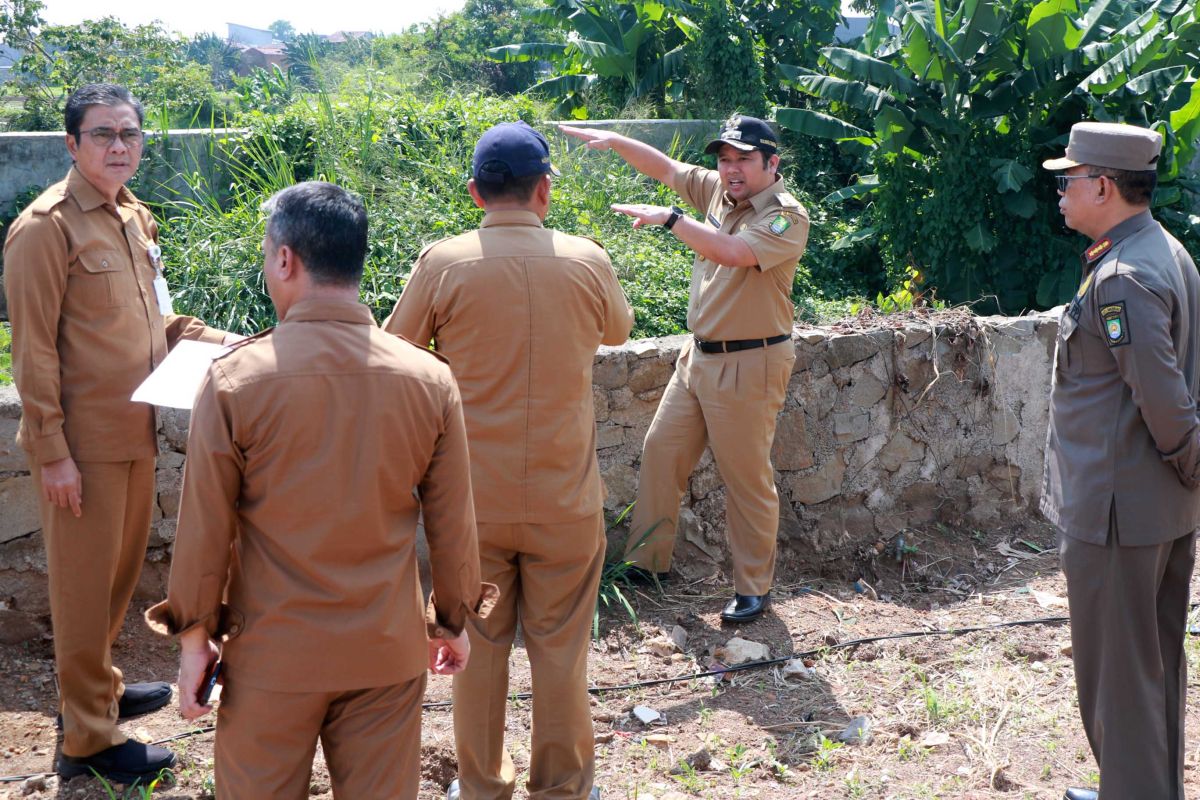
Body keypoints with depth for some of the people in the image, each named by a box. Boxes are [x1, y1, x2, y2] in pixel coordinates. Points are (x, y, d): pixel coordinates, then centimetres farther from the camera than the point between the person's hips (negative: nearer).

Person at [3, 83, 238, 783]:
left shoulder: (136, 219, 11)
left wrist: (212, 338, 5)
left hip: (135, 430, 8)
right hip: (83, 439, -8)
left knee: (123, 568, 20)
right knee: (85, 582, 3)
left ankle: (101, 685, 40)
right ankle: (89, 737, 15)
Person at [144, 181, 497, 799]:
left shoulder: (233, 379, -14)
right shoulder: (431, 379, -7)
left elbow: (205, 525, -7)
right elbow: (451, 523, 1)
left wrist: (195, 633, 5)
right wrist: (453, 619, 16)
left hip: (272, 654, -2)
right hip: (389, 652, 2)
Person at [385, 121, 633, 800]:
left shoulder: (443, 264, -10)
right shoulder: (587, 261, -6)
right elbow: (619, 329, 14)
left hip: (474, 499, 0)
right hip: (566, 499, 0)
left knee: (478, 647, 14)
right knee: (561, 650, 12)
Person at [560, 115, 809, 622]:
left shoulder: (787, 216, -16)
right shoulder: (718, 190, 7)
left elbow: (735, 251, -31)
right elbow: (665, 168, 13)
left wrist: (668, 218, -30)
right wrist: (615, 141, 1)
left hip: (749, 364, -8)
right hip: (699, 354, 8)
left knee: (747, 478, -1)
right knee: (661, 449, 11)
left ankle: (753, 589, 12)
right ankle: (648, 559, 24)